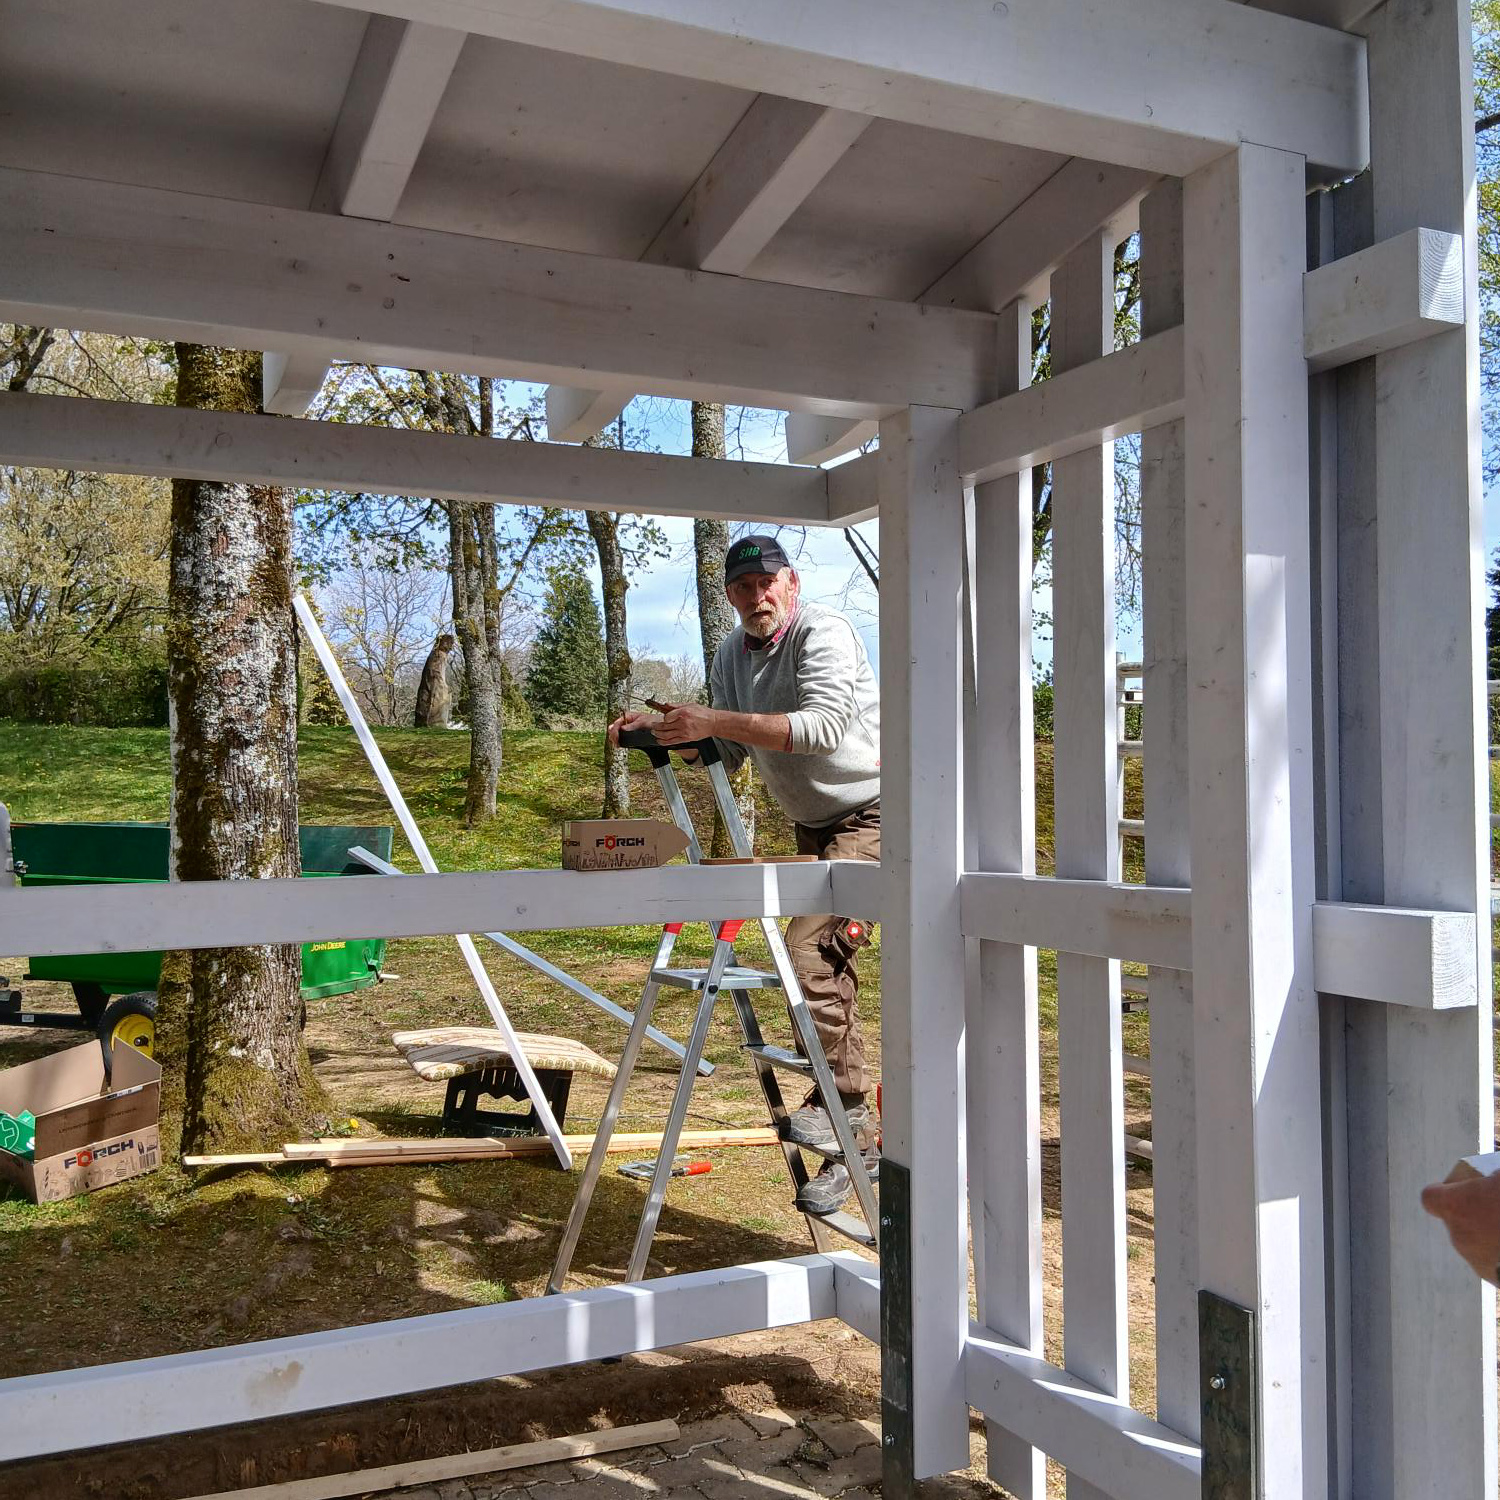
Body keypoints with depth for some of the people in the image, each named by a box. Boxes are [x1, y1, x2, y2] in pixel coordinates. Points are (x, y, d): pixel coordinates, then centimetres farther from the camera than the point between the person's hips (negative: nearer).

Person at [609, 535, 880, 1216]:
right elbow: (728, 753, 12)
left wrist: (714, 719, -34)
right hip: (813, 828, 9)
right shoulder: (732, 653, 8)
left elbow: (825, 725, -32)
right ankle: (855, 1140, 18)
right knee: (833, 968, 10)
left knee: (810, 947, -24)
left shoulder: (823, 633, -17)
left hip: (871, 814, -9)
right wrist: (662, 729, -4)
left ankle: (841, 1100, -10)